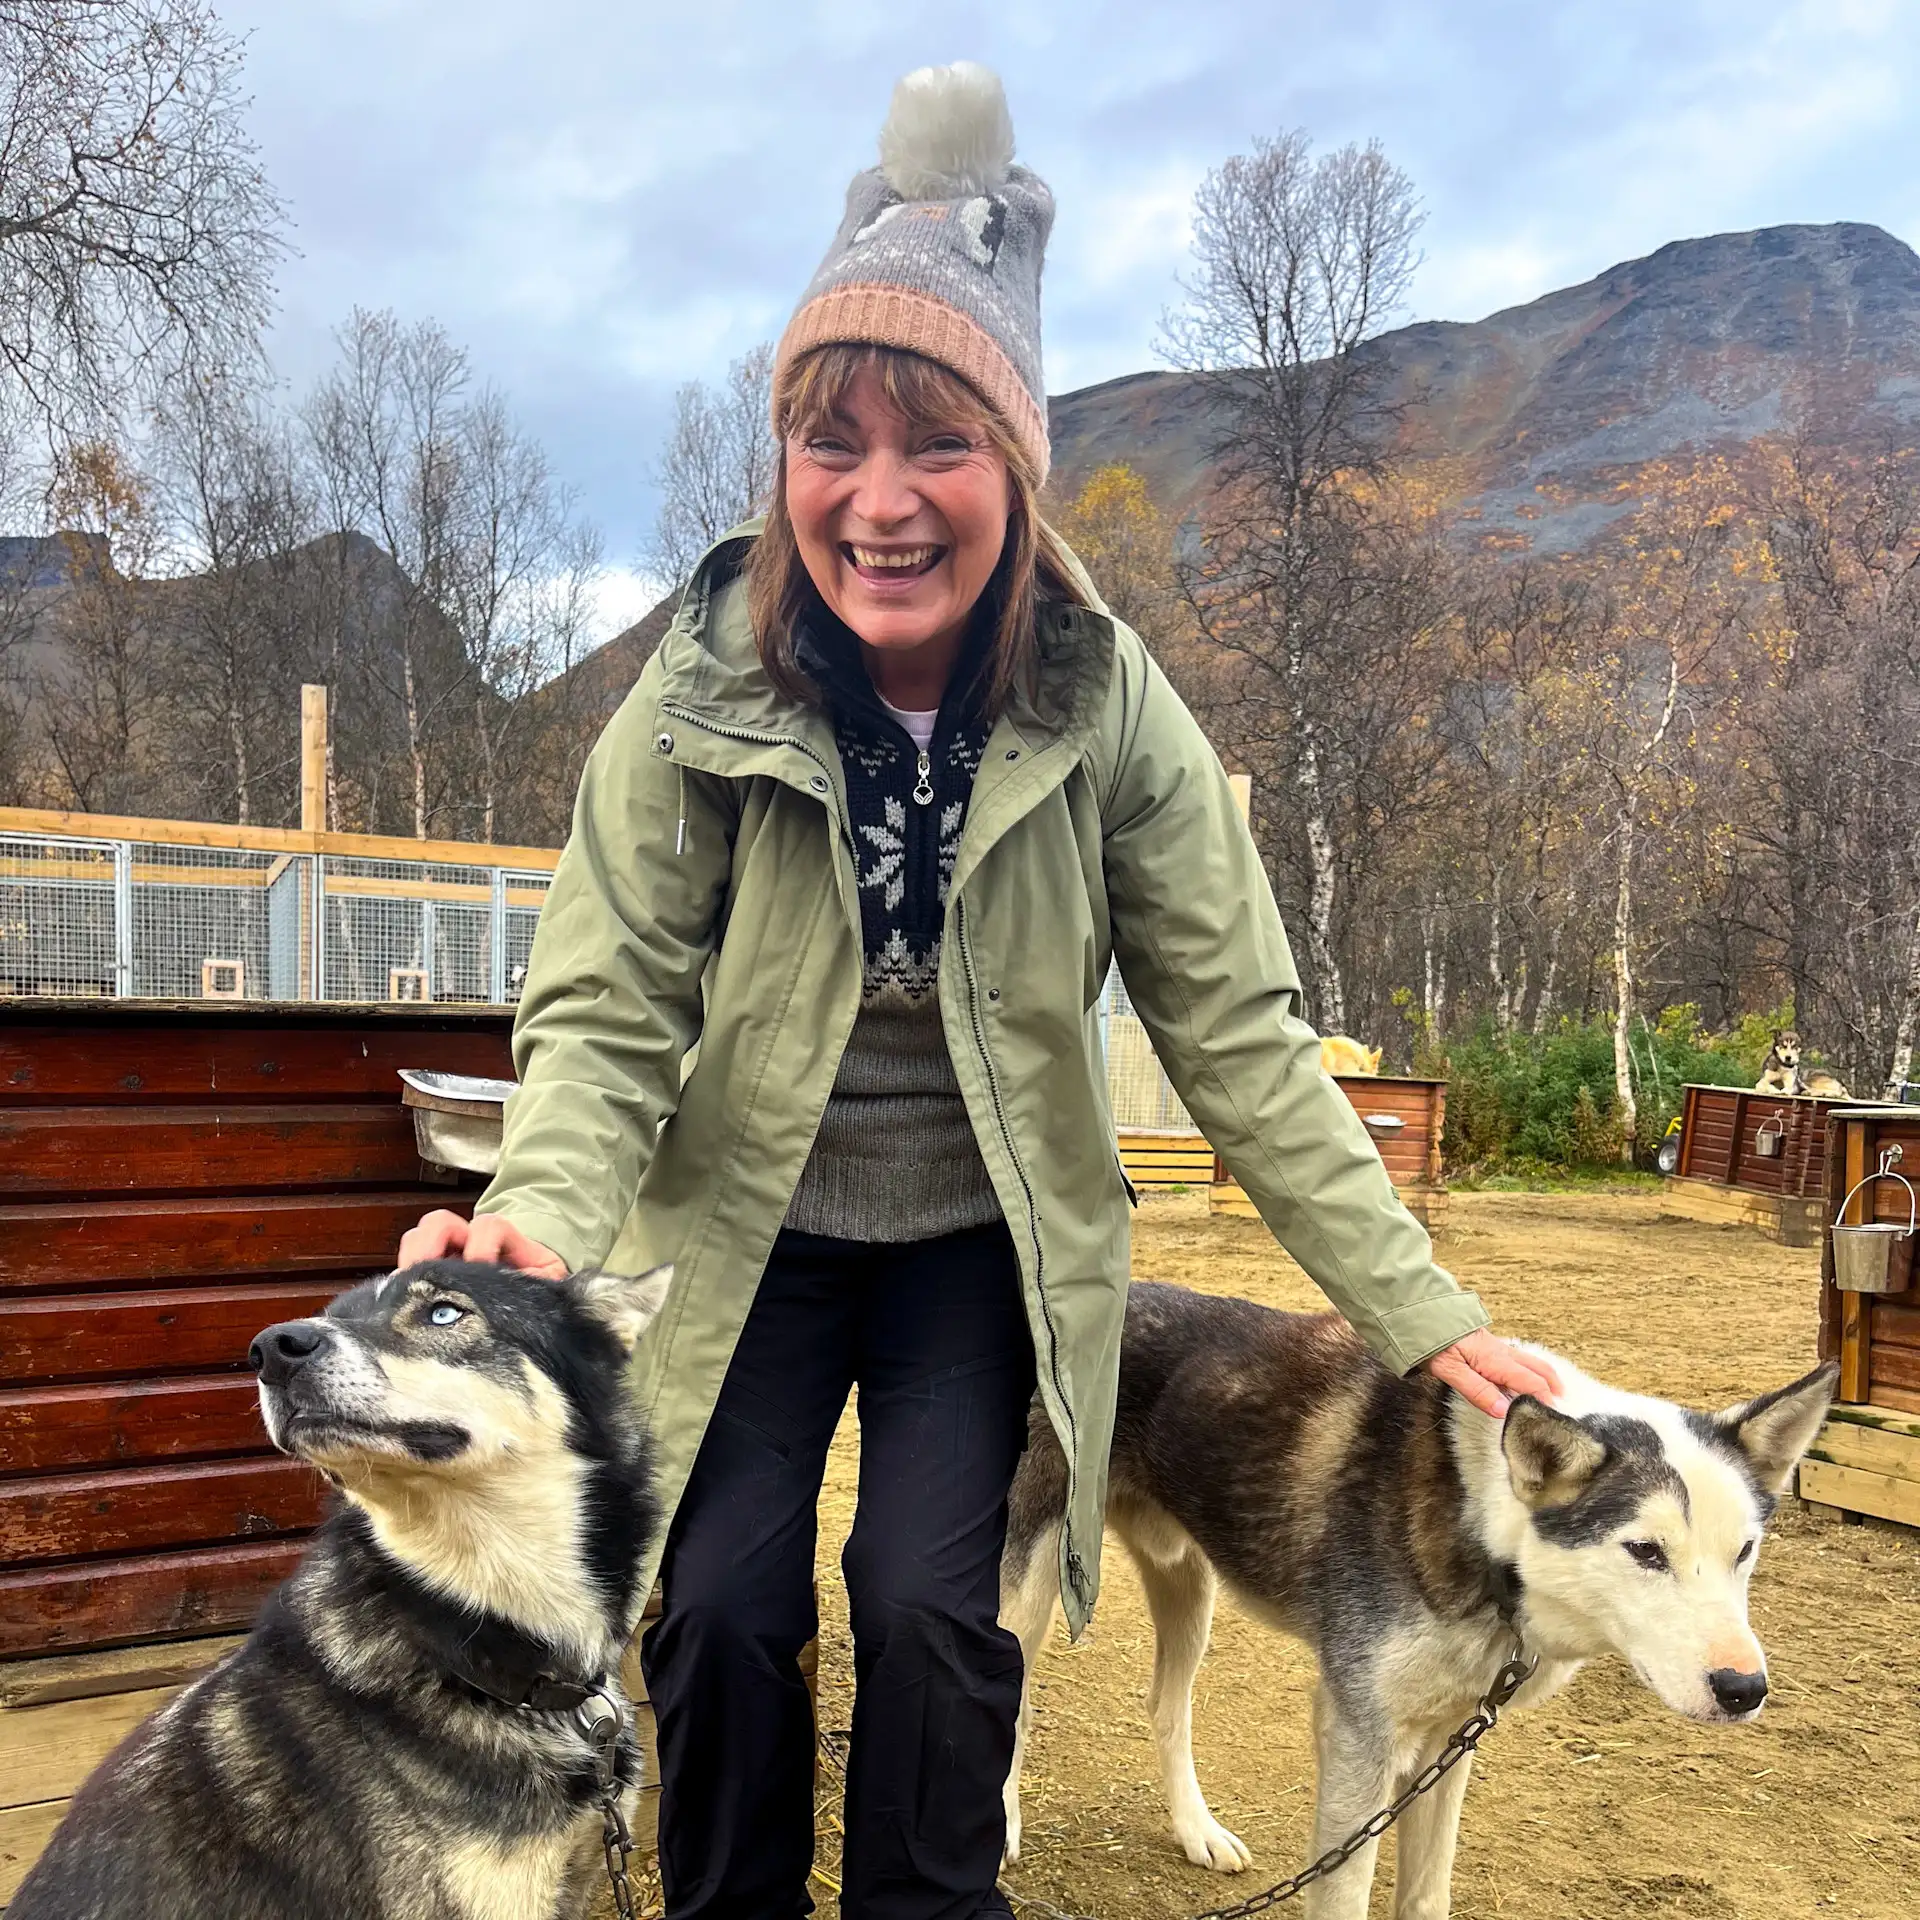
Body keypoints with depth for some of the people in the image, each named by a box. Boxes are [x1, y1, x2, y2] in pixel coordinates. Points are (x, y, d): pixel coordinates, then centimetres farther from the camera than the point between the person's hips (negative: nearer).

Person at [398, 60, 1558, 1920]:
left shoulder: (1107, 708, -17)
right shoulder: (699, 700, -17)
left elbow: (1240, 1035, -13)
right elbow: (606, 1014, -15)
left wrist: (1419, 1313, -16)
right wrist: (546, 1219, -35)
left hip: (982, 1243, 0)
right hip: (751, 1232, 1)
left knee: (930, 1600, -7)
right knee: (720, 1609, -3)